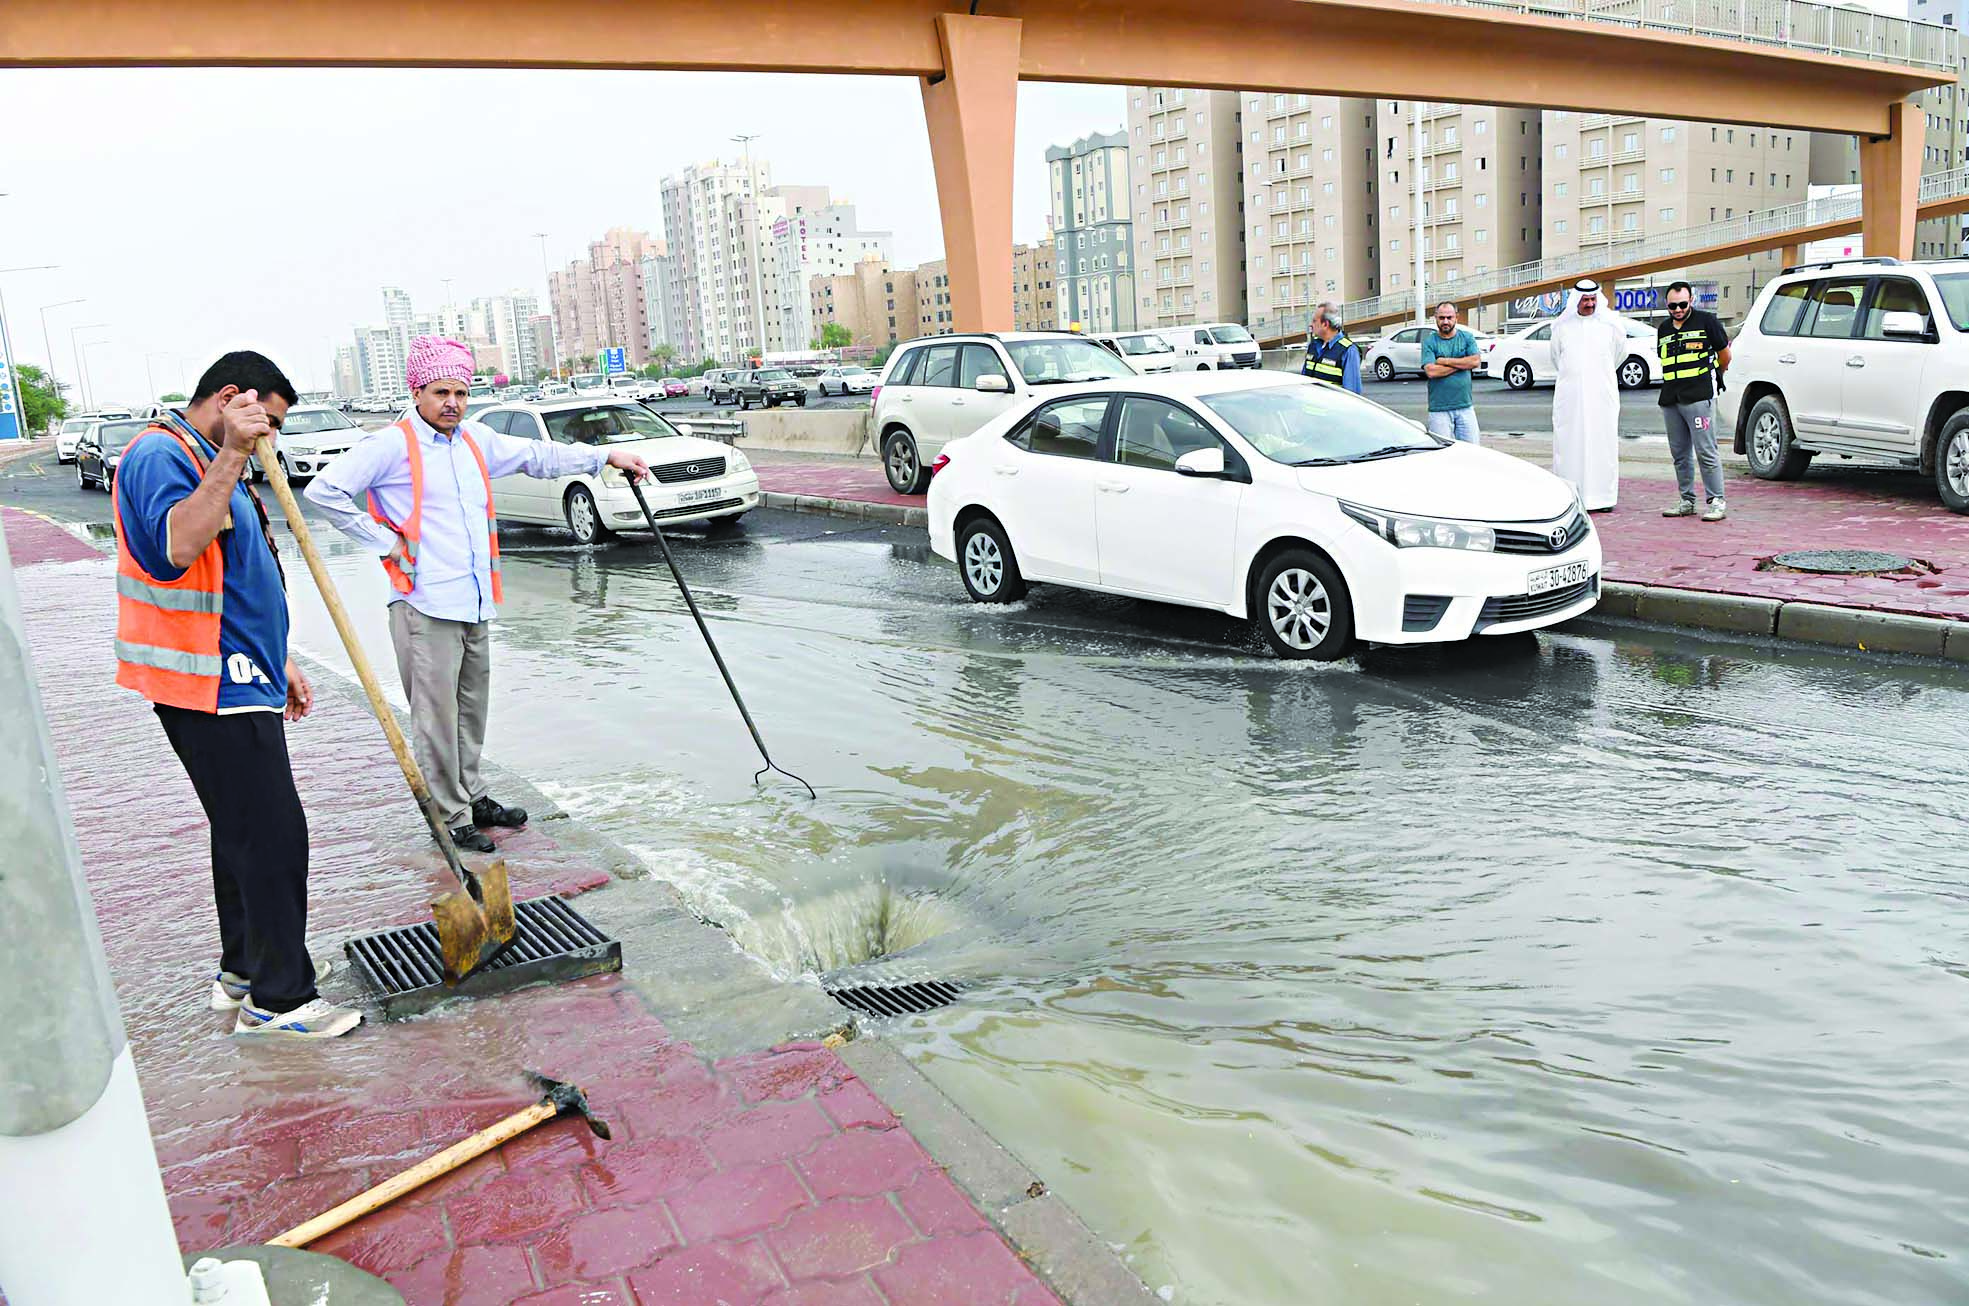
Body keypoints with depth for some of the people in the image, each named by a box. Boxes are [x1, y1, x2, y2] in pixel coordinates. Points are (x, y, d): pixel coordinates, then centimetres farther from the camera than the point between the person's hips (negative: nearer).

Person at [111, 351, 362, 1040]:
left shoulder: (211, 461, 20)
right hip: (210, 686, -11)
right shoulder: (161, 455, -13)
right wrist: (230, 454, -33)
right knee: (273, 836, -8)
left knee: (243, 832, 18)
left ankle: (242, 971, 31)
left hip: (236, 680, 11)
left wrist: (281, 662, 24)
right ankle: (278, 1001, 1)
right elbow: (178, 546, -34)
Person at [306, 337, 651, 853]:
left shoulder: (476, 440, 14)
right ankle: (456, 816, 7)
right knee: (437, 716, -1)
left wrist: (606, 455, 19)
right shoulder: (393, 444, -7)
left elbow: (539, 456, 23)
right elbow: (323, 490, -11)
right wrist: (383, 541, -10)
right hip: (425, 605, -7)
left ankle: (474, 796, 29)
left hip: (476, 604, 7)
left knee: (472, 711, 16)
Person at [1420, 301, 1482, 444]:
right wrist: (1461, 364, -7)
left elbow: (1475, 361, -7)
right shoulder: (1429, 341, 1)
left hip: (1465, 407, 3)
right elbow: (1431, 371, -14)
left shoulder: (1467, 337, 9)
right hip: (1439, 409, -3)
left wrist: (1445, 361, -8)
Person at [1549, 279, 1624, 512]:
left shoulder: (1610, 324, 2)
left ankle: (1602, 496, 6)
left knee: (1602, 443, 0)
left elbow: (1621, 353, 19)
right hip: (1569, 395, 0)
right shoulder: (1561, 326, 4)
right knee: (1568, 445, -2)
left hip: (1602, 395, 0)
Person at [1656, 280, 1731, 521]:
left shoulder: (1706, 321, 1)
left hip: (1699, 398, -6)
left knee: (1706, 452, -8)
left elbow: (1725, 355, 9)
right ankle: (1687, 501, 17)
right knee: (1680, 454, 9)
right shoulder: (1664, 329, 16)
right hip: (1670, 400, 6)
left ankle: (1716, 502, -6)